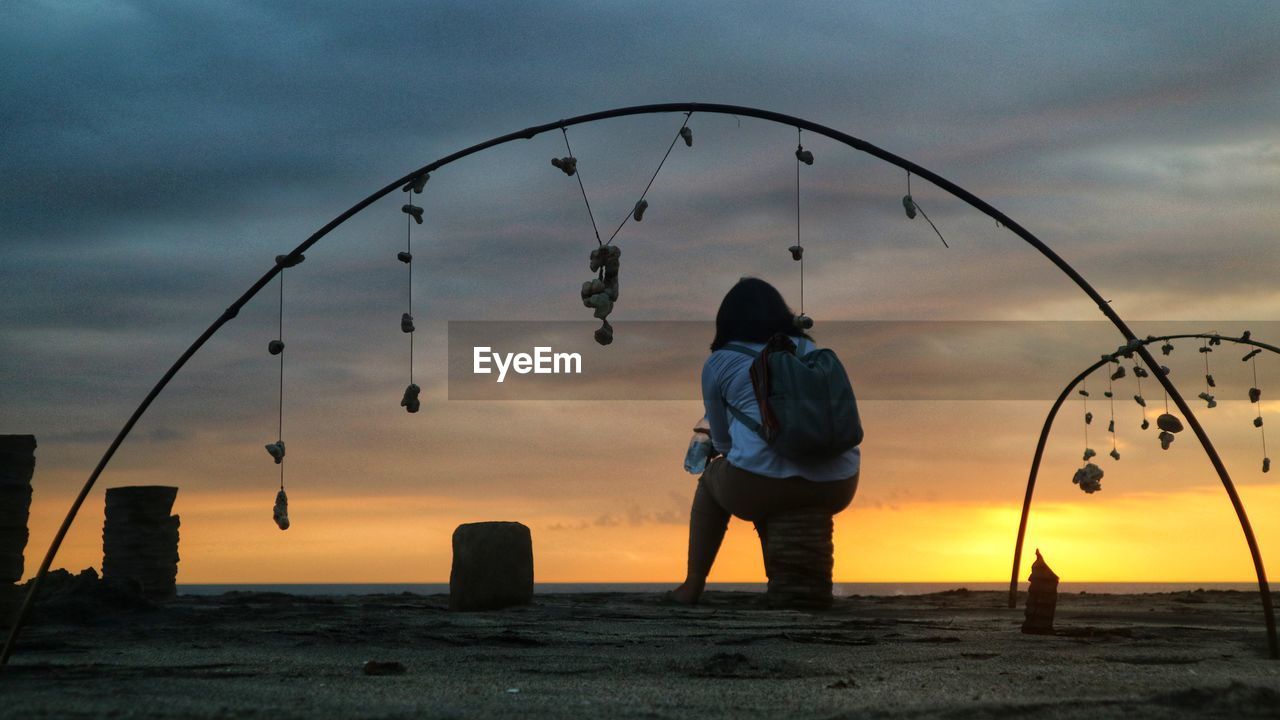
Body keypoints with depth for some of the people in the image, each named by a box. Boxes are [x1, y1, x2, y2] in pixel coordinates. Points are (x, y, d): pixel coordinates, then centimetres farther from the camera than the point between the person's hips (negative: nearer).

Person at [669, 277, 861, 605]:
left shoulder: (718, 363, 11)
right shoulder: (810, 351, 21)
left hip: (760, 485, -3)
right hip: (835, 488, 3)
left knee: (711, 481, 31)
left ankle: (693, 586, 30)